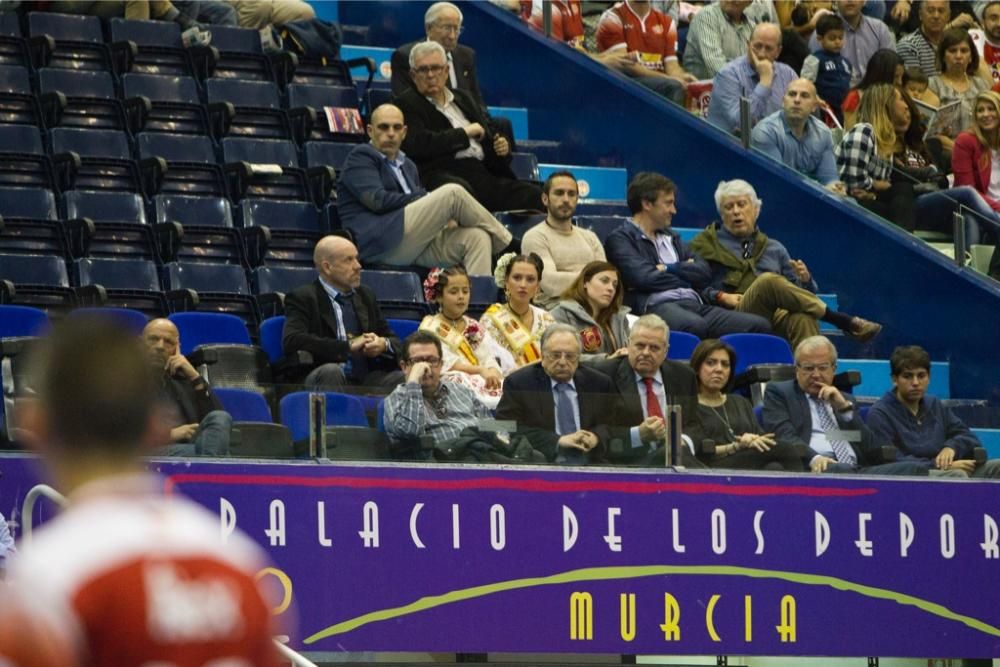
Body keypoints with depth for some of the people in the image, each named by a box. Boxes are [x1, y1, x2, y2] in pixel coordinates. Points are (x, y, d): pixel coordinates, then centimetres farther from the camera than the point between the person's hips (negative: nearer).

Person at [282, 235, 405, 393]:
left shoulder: (366, 296, 21)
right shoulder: (302, 298, 2)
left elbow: (394, 342, 22)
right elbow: (292, 341, -16)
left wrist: (384, 344, -5)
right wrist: (348, 346, -17)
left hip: (368, 380, 4)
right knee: (330, 371, -37)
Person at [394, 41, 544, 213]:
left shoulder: (463, 98, 26)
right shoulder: (407, 104, 5)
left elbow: (488, 138, 34)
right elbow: (418, 144, -13)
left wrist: (503, 147, 8)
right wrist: (464, 133, -4)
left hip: (482, 172, 7)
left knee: (533, 194, -18)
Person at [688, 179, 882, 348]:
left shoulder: (774, 249, 29)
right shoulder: (706, 244, 20)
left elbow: (799, 292, 26)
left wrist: (804, 279, 3)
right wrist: (721, 296, -9)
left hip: (778, 316, 3)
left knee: (803, 319, -36)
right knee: (768, 281, -34)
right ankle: (841, 320, -28)